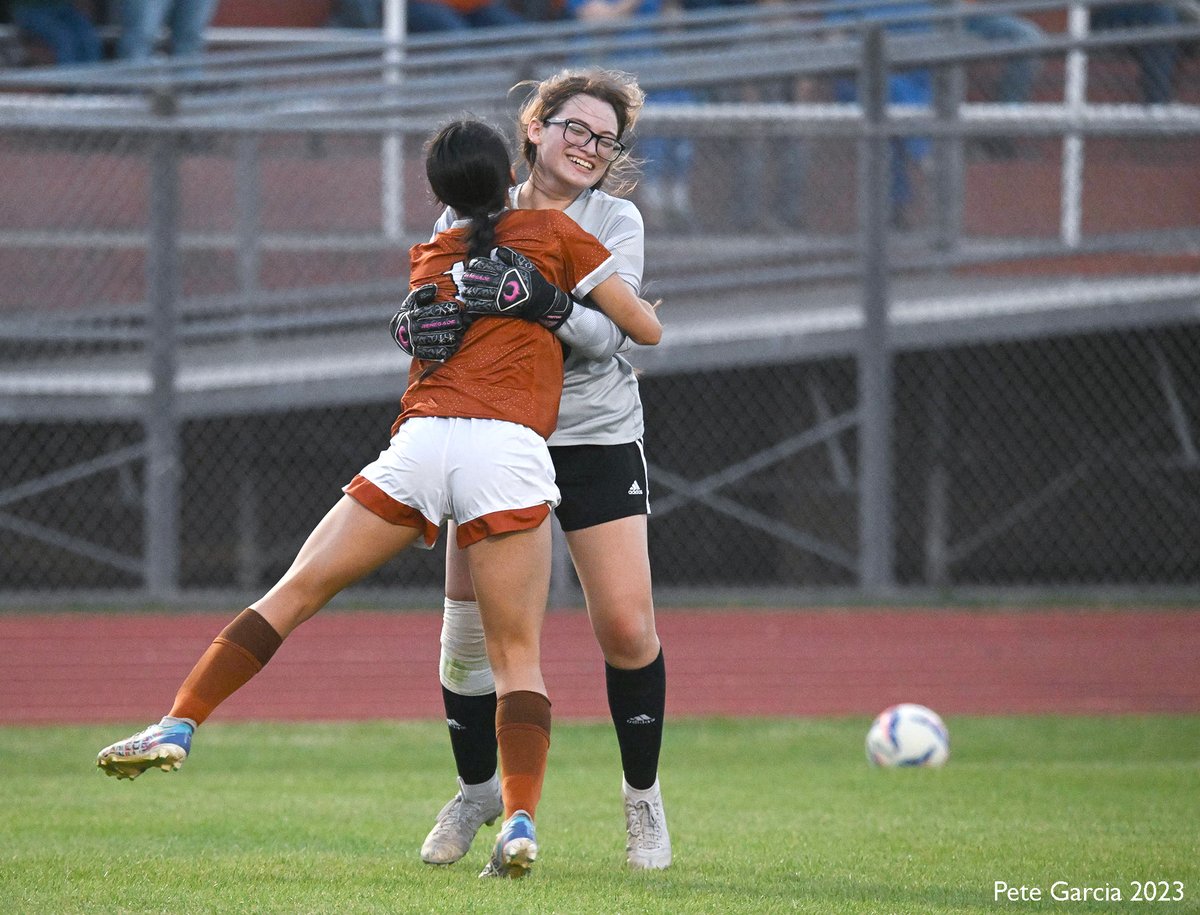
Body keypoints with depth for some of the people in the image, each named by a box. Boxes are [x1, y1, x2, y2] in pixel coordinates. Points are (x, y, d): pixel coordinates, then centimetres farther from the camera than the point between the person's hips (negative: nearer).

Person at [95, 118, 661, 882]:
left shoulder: (432, 257, 23)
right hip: (509, 451, -2)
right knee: (518, 653, 0)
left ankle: (179, 725, 0)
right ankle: (521, 821, -16)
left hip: (419, 442, 2)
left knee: (295, 593, 9)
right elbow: (647, 329, 14)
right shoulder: (553, 232, 13)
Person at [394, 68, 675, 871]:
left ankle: (643, 795, 11)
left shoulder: (617, 222, -1)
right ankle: (477, 790, 22)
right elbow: (426, 319, 3)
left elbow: (606, 334, -14)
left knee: (626, 626, -9)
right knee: (470, 624, -2)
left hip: (597, 440, -1)